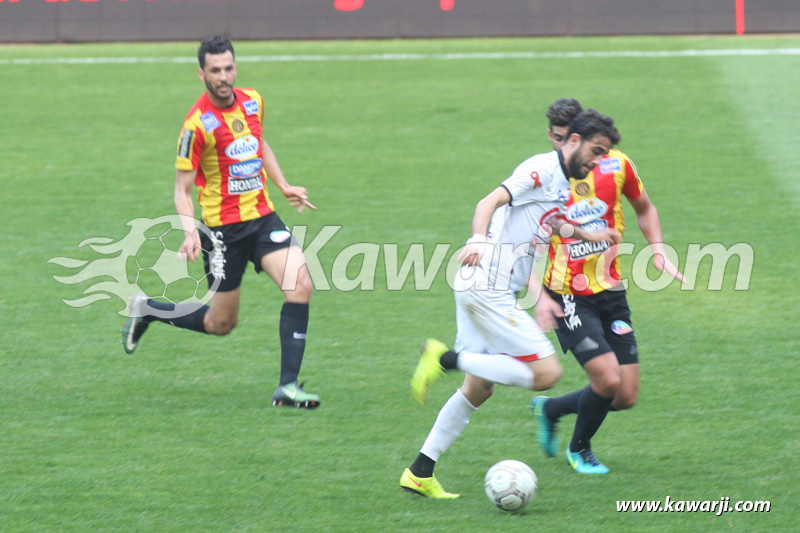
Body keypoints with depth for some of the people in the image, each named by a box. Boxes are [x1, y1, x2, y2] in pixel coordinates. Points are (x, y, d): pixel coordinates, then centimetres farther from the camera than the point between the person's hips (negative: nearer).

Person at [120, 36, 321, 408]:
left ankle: (288, 386, -12)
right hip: (224, 228, -5)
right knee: (221, 323, 5)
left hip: (263, 216, 5)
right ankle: (147, 310, 30)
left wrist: (284, 187, 17)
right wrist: (190, 231, -27)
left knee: (300, 285, -17)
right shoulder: (198, 123, -16)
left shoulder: (252, 102, 3)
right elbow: (182, 188, -12)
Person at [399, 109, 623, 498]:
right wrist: (478, 240, -37)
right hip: (488, 287, -10)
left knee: (479, 388, 14)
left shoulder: (561, 183, 19)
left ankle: (420, 473, 17)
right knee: (546, 373, -14)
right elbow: (491, 201, -22)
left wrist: (589, 235, 43)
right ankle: (446, 359, -12)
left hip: (482, 289, 10)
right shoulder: (542, 170, -10)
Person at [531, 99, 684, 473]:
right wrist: (540, 297, -16)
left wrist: (659, 253, 4)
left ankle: (549, 410, 28)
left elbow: (644, 208, 17)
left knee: (626, 397, 1)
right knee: (608, 378, -18)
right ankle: (579, 449, 12)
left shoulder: (615, 165, -2)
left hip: (610, 291, 4)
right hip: (567, 298, -4)